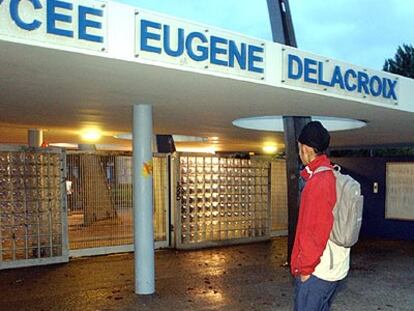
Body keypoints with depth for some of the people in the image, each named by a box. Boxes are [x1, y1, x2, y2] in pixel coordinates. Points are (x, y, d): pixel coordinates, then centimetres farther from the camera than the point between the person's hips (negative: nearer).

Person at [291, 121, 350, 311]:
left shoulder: (318, 181, -20)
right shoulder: (333, 177, 8)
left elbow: (315, 231, -21)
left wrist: (305, 267, -15)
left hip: (317, 270, -9)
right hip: (334, 267, 9)